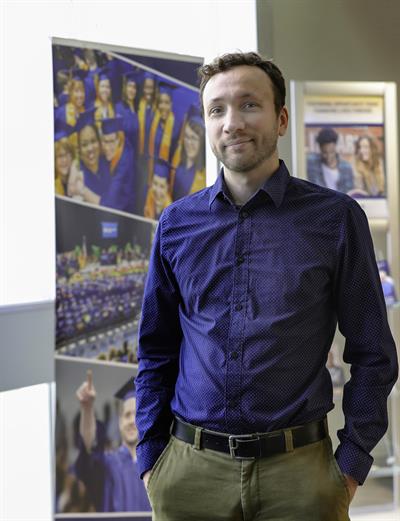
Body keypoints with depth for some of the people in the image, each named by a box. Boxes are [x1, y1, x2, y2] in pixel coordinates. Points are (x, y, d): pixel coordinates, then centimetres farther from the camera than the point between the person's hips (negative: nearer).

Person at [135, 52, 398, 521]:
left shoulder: (336, 218, -3)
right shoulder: (176, 224, 4)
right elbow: (156, 353, 10)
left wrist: (353, 459, -4)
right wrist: (150, 457, 5)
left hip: (299, 467, -2)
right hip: (189, 469, 2)